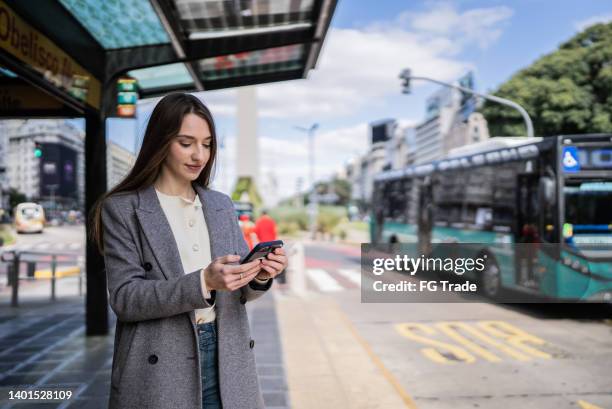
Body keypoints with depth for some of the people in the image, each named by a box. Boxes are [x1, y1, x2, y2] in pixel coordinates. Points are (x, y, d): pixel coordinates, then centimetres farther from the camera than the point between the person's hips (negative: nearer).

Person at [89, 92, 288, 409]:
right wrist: (203, 282, -25)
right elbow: (124, 298, -13)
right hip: (159, 370, -4)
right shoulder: (122, 208, -6)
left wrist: (259, 276, -12)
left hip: (225, 361, 4)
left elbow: (235, 293, 10)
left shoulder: (221, 204, 8)